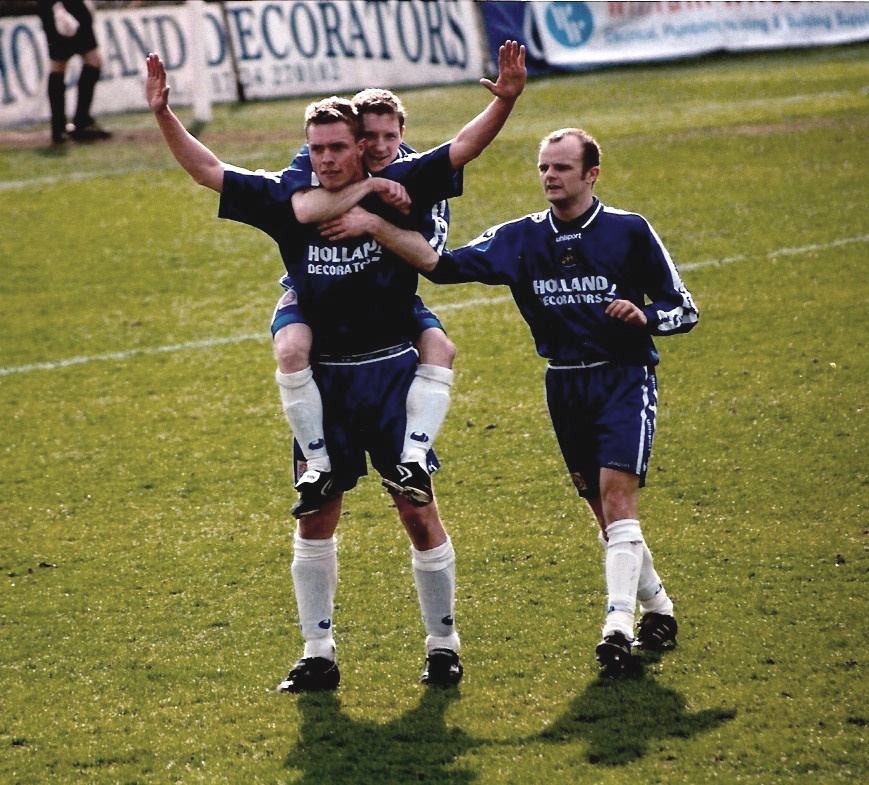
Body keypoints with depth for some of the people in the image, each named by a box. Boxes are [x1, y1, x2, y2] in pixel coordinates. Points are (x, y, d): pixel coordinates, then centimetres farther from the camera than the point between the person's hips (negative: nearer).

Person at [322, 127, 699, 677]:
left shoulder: (630, 232, -5)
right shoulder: (522, 239, 3)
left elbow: (685, 310, 0)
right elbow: (445, 266, -5)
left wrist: (644, 316, -22)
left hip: (625, 379, -4)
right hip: (564, 384, 5)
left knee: (616, 492, -20)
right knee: (603, 506, 8)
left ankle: (620, 625, -25)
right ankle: (658, 609, 26)